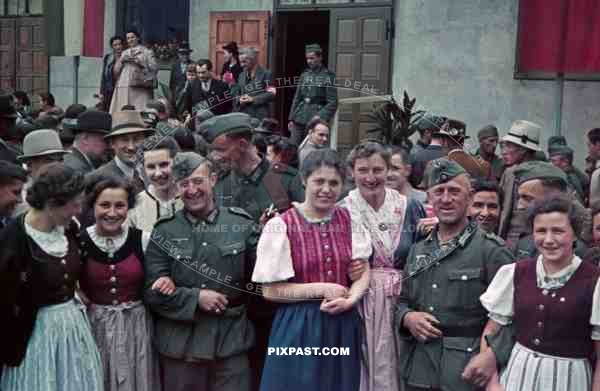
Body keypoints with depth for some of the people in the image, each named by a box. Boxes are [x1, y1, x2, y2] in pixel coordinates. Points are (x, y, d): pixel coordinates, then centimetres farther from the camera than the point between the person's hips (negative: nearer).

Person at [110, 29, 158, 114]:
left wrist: (138, 61, -8)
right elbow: (116, 70, 16)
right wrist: (121, 61, -1)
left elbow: (154, 68, -2)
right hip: (124, 88, 4)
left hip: (140, 88, -4)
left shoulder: (146, 52, 10)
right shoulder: (124, 53, 23)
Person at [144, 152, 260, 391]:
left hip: (231, 340, 0)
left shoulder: (242, 224, 2)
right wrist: (195, 298, -13)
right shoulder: (164, 231, 1)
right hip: (180, 342, 0)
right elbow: (153, 290, -3)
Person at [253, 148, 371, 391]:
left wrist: (350, 299, -14)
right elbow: (271, 290, -10)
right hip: (299, 329, -4)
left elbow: (363, 271, 5)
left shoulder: (350, 219, 3)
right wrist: (323, 290, -14)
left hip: (344, 326, 4)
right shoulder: (281, 226, -11)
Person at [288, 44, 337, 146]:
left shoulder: (328, 76, -3)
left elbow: (332, 103, -6)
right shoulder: (304, 75, 15)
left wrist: (321, 120, -15)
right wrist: (291, 119, 12)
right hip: (299, 120, 5)